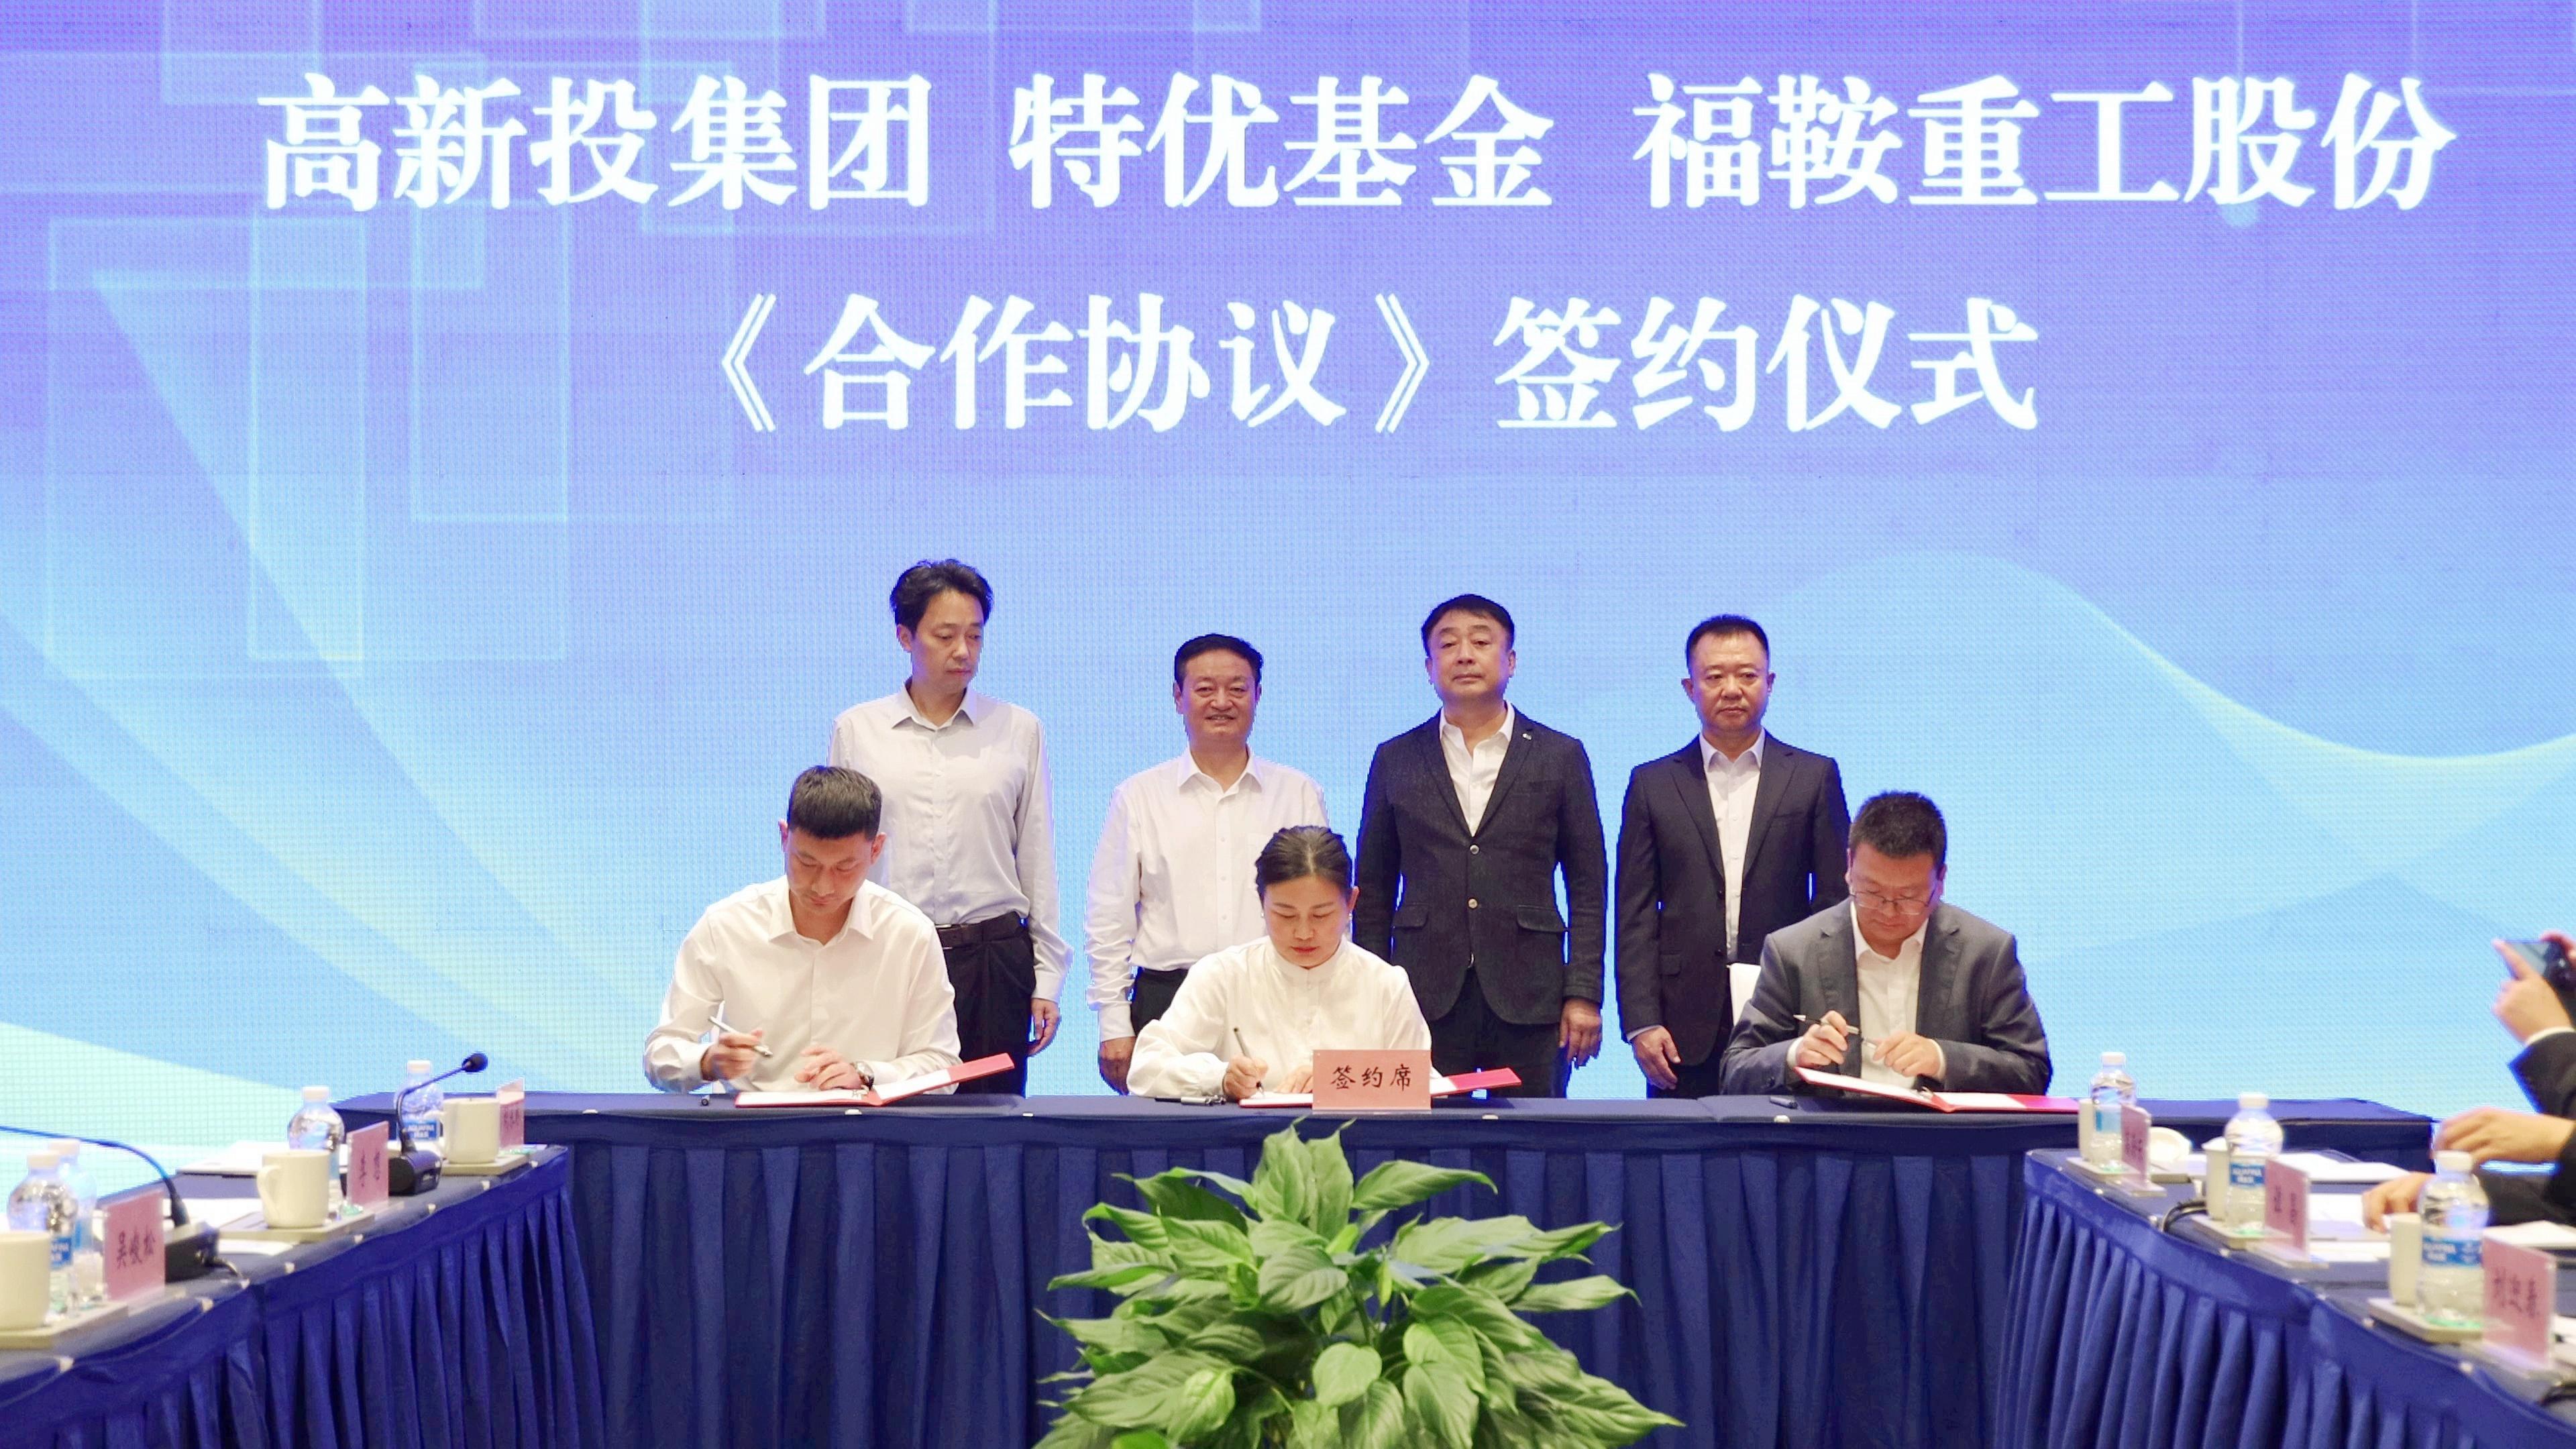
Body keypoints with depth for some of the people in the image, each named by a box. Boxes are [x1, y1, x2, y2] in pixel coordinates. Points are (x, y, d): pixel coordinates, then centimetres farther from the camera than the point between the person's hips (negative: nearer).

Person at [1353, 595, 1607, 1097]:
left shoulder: (1561, 757, 7)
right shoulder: (1395, 760, 10)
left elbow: (1588, 885, 6)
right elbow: (1374, 891, 11)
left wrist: (1583, 994, -2)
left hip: (1528, 999, 0)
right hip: (1425, 999, 1)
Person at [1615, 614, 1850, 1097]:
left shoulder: (1814, 777, 7)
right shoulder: (1653, 784, 9)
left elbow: (1837, 903, 6)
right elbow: (1635, 916, 5)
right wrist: (1641, 1023, -4)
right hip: (1686, 1029, 0)